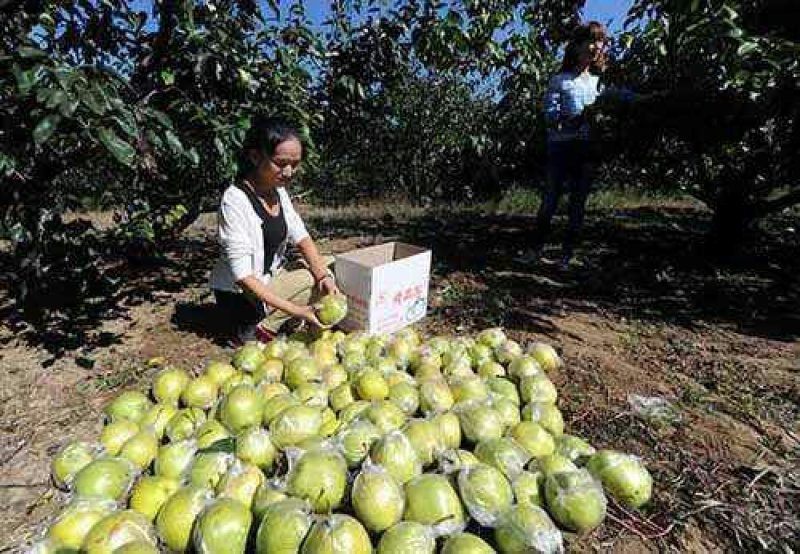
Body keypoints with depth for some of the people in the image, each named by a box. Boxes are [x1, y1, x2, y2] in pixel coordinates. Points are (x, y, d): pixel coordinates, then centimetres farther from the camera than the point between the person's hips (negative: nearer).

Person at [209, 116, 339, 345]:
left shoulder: (278, 191, -1)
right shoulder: (235, 200, -24)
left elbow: (301, 237, -2)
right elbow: (243, 276, -28)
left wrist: (323, 275, -20)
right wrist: (294, 310, -34)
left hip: (271, 280, 8)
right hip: (240, 298, -8)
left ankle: (265, 323, -5)